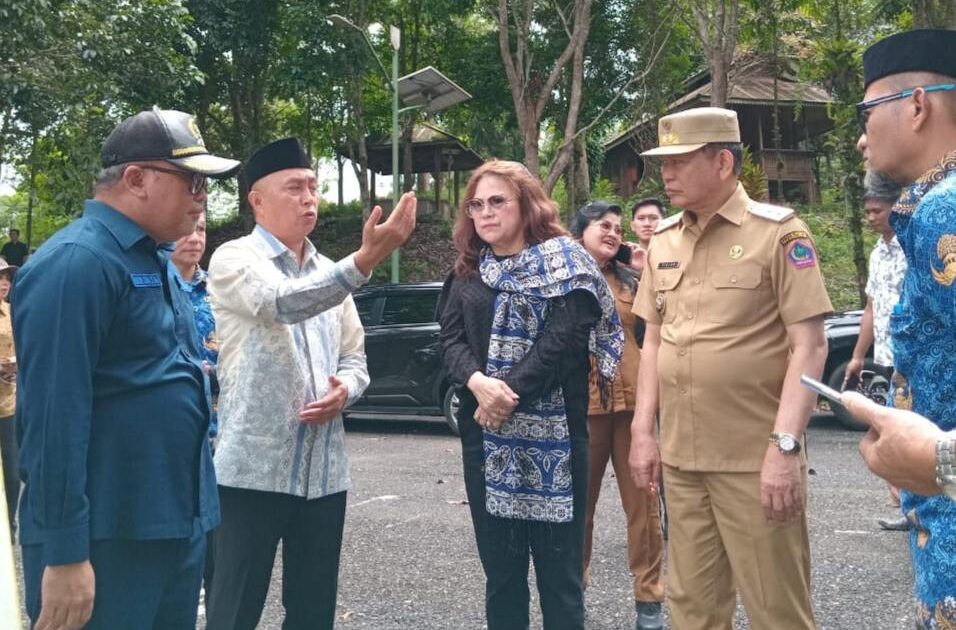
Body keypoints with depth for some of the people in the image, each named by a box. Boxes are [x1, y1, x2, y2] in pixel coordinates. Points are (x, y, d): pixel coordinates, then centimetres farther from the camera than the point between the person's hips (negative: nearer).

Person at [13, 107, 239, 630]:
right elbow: (55, 413, -23)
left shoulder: (153, 260, 14)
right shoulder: (79, 261, -17)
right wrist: (64, 554, -25)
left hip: (176, 523, 9)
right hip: (107, 539, -9)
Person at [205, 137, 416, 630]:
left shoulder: (329, 273, 14)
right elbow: (283, 304, -27)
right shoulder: (234, 260, -6)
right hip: (254, 468, -6)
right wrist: (365, 260, -40)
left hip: (324, 470, 6)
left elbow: (355, 358, 18)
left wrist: (344, 391, -6)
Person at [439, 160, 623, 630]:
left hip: (551, 432, -5)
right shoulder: (467, 274, 14)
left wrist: (509, 395, -17)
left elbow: (562, 340, -13)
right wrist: (479, 384, -17)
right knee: (499, 566, 11)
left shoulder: (563, 263, -2)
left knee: (558, 565, 0)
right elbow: (450, 339, 3)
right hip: (485, 435, 5)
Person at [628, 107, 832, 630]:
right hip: (679, 457, 6)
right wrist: (643, 430, 10)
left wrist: (786, 446, -19)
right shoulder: (663, 241, 10)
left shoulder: (778, 232, -8)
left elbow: (809, 346, -11)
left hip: (755, 461, -5)